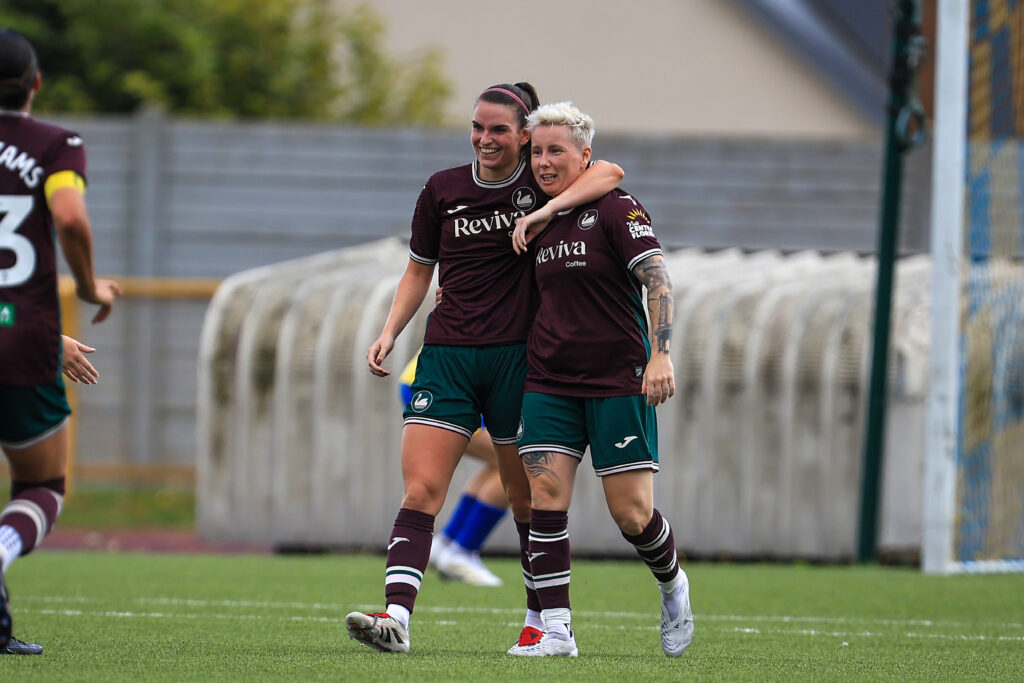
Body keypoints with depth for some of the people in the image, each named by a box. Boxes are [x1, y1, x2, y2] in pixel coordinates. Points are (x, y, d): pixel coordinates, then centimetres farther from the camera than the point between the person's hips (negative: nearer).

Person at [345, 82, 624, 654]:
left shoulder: (542, 182, 0)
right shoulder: (443, 190, 8)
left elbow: (610, 173, -17)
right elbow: (420, 270, 18)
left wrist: (545, 210, -27)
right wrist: (390, 333, 5)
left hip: (517, 356, -2)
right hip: (447, 354, 2)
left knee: (527, 498, 5)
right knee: (421, 489, -12)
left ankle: (542, 618, 20)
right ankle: (397, 617, -23)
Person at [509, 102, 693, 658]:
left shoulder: (616, 209, -8)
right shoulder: (540, 220, 12)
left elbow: (658, 280, -15)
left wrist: (661, 355, -24)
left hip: (618, 380, -5)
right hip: (550, 382, 5)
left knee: (631, 511, -4)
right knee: (546, 498, -9)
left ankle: (673, 586, 26)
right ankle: (556, 630, -9)